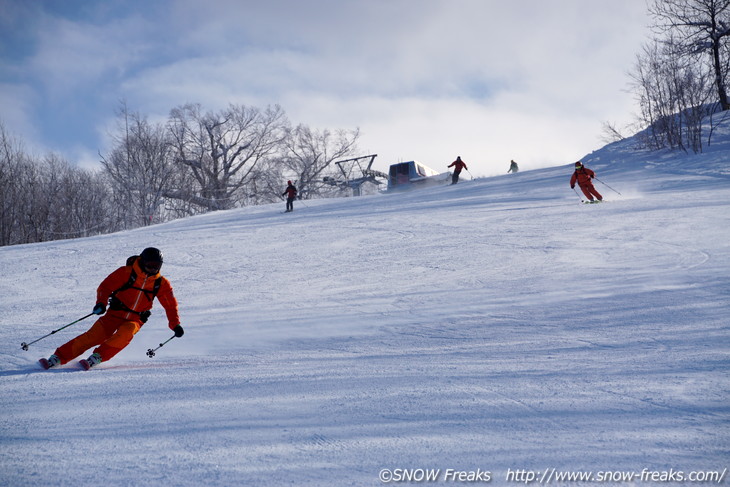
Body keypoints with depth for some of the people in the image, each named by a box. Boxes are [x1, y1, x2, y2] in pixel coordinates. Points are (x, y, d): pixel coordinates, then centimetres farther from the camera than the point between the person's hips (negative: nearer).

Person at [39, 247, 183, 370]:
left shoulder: (161, 284, 0)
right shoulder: (126, 272, -8)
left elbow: (170, 304, 9)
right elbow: (106, 286, -7)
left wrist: (175, 324, -1)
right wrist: (101, 303, -25)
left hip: (135, 320, 1)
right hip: (115, 314, -1)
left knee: (125, 333, -33)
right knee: (93, 336, -18)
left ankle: (96, 358, -29)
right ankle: (58, 358, -13)